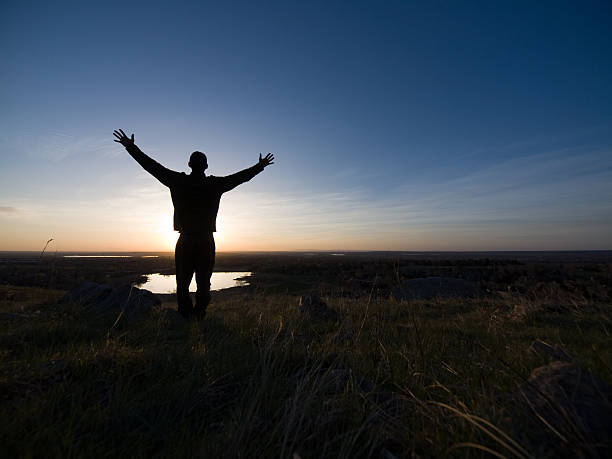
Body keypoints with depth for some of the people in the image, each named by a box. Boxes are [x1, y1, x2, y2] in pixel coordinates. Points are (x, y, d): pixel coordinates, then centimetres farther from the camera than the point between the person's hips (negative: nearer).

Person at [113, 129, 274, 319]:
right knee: (204, 285, 8)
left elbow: (153, 166, 8)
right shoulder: (215, 184, -1)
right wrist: (260, 166, 21)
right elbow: (242, 176, 8)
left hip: (185, 242, 0)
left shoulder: (179, 182, -1)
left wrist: (131, 147, 22)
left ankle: (185, 318, 10)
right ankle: (199, 317, 10)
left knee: (183, 284, 9)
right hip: (207, 242, 0)